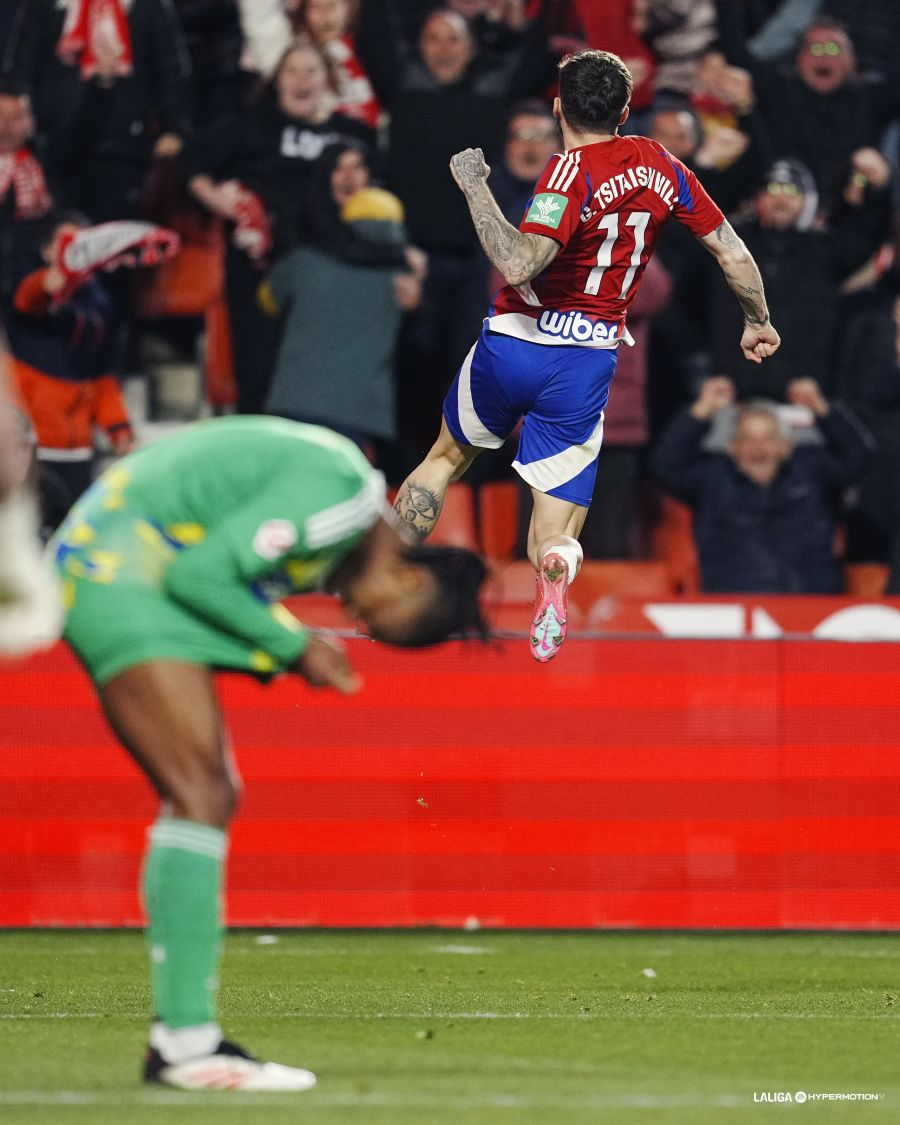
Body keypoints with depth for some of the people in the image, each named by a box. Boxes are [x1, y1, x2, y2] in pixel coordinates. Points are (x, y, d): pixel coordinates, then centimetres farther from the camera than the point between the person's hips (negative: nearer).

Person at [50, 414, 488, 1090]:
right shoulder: (341, 498, -19)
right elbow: (199, 575, -21)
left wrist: (292, 646, 3)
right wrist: (293, 646, -10)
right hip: (118, 572, -11)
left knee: (207, 799, 9)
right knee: (202, 798, -16)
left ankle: (182, 1040, 8)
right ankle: (185, 1043, -20)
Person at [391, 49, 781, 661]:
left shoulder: (573, 172, -15)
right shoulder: (660, 165, 1)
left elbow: (517, 265, -30)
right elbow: (733, 253, 10)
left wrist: (476, 189, -19)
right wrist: (758, 322, 26)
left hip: (514, 344, -3)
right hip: (587, 366, 3)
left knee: (446, 459, 28)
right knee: (553, 541, 3)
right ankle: (556, 569, -33)